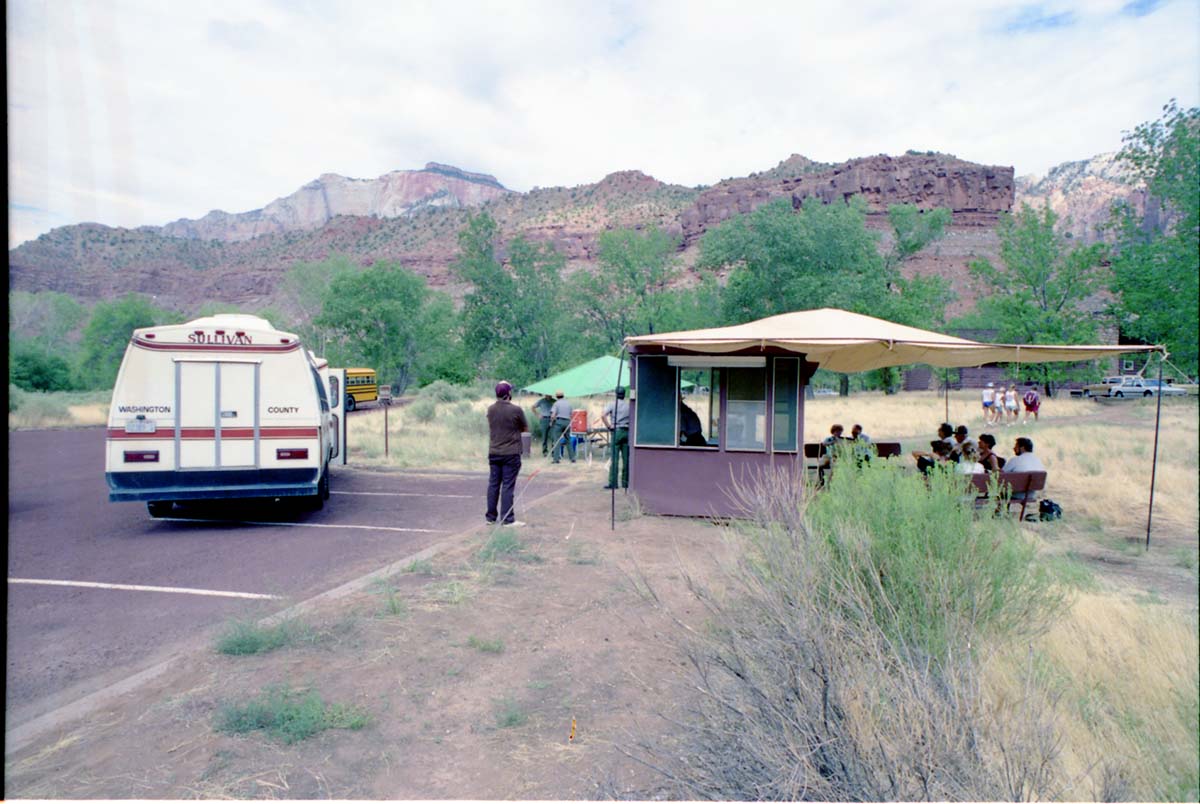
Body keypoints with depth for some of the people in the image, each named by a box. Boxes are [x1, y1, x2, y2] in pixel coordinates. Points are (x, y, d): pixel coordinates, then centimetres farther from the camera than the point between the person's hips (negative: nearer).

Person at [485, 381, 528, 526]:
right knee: (507, 486, -1)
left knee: (493, 484, 11)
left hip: (493, 453, 5)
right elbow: (525, 428, -1)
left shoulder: (491, 409, 2)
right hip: (511, 453, -5)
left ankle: (491, 517, 19)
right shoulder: (516, 410, -14)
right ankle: (507, 519, 3)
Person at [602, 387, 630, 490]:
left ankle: (613, 483, -7)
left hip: (617, 431, -3)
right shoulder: (628, 405, 11)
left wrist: (609, 426, -4)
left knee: (615, 458, -4)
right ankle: (625, 482, 10)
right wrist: (630, 426, 13)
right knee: (626, 458, 6)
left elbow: (603, 416, -13)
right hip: (627, 432, 3)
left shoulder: (612, 404, 1)